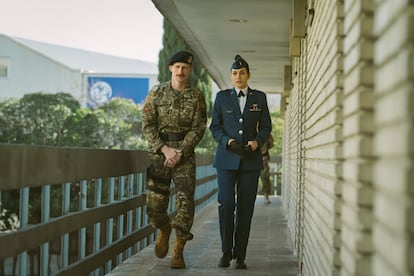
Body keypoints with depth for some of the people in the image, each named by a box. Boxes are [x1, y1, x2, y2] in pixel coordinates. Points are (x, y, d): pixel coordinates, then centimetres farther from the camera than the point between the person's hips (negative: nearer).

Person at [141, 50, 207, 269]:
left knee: (185, 202, -8)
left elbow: (198, 128, -2)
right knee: (155, 203, -2)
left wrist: (180, 152, -13)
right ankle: (164, 229, 31)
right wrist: (165, 149, -12)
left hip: (185, 154, -1)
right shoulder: (156, 93, 3)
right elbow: (147, 125, -1)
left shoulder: (196, 97, 2)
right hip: (159, 151, 1)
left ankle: (178, 252, 2)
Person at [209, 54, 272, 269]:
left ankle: (240, 255, 6)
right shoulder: (222, 97, 7)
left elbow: (266, 127, 10)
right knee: (226, 204, -11)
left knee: (245, 207, -1)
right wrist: (228, 141, -11)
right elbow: (214, 127, 7)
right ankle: (226, 251, 4)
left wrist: (257, 141, -10)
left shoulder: (259, 98, 9)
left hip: (250, 159, 1)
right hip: (226, 159, -1)